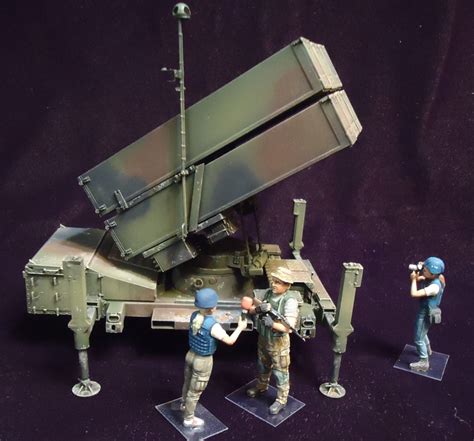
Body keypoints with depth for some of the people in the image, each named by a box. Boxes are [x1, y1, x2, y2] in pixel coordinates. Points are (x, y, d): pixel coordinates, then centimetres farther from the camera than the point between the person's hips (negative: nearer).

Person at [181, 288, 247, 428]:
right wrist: (240, 328, -7)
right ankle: (188, 419, 34)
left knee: (188, 383, 31)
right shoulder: (213, 326, -32)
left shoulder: (194, 315, -13)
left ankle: (184, 404, 57)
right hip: (203, 361, -7)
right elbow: (230, 341, -21)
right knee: (195, 391, 14)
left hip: (190, 355, 7)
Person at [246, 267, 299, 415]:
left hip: (278, 342, -6)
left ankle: (281, 400, 32)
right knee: (263, 365, 27)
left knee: (280, 372, 11)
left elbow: (290, 326, -29)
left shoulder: (290, 300, -26)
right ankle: (261, 386, 53)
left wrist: (273, 324, -45)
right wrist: (258, 308, -26)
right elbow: (251, 310, -3)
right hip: (263, 338, 6)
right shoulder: (268, 293, -8)